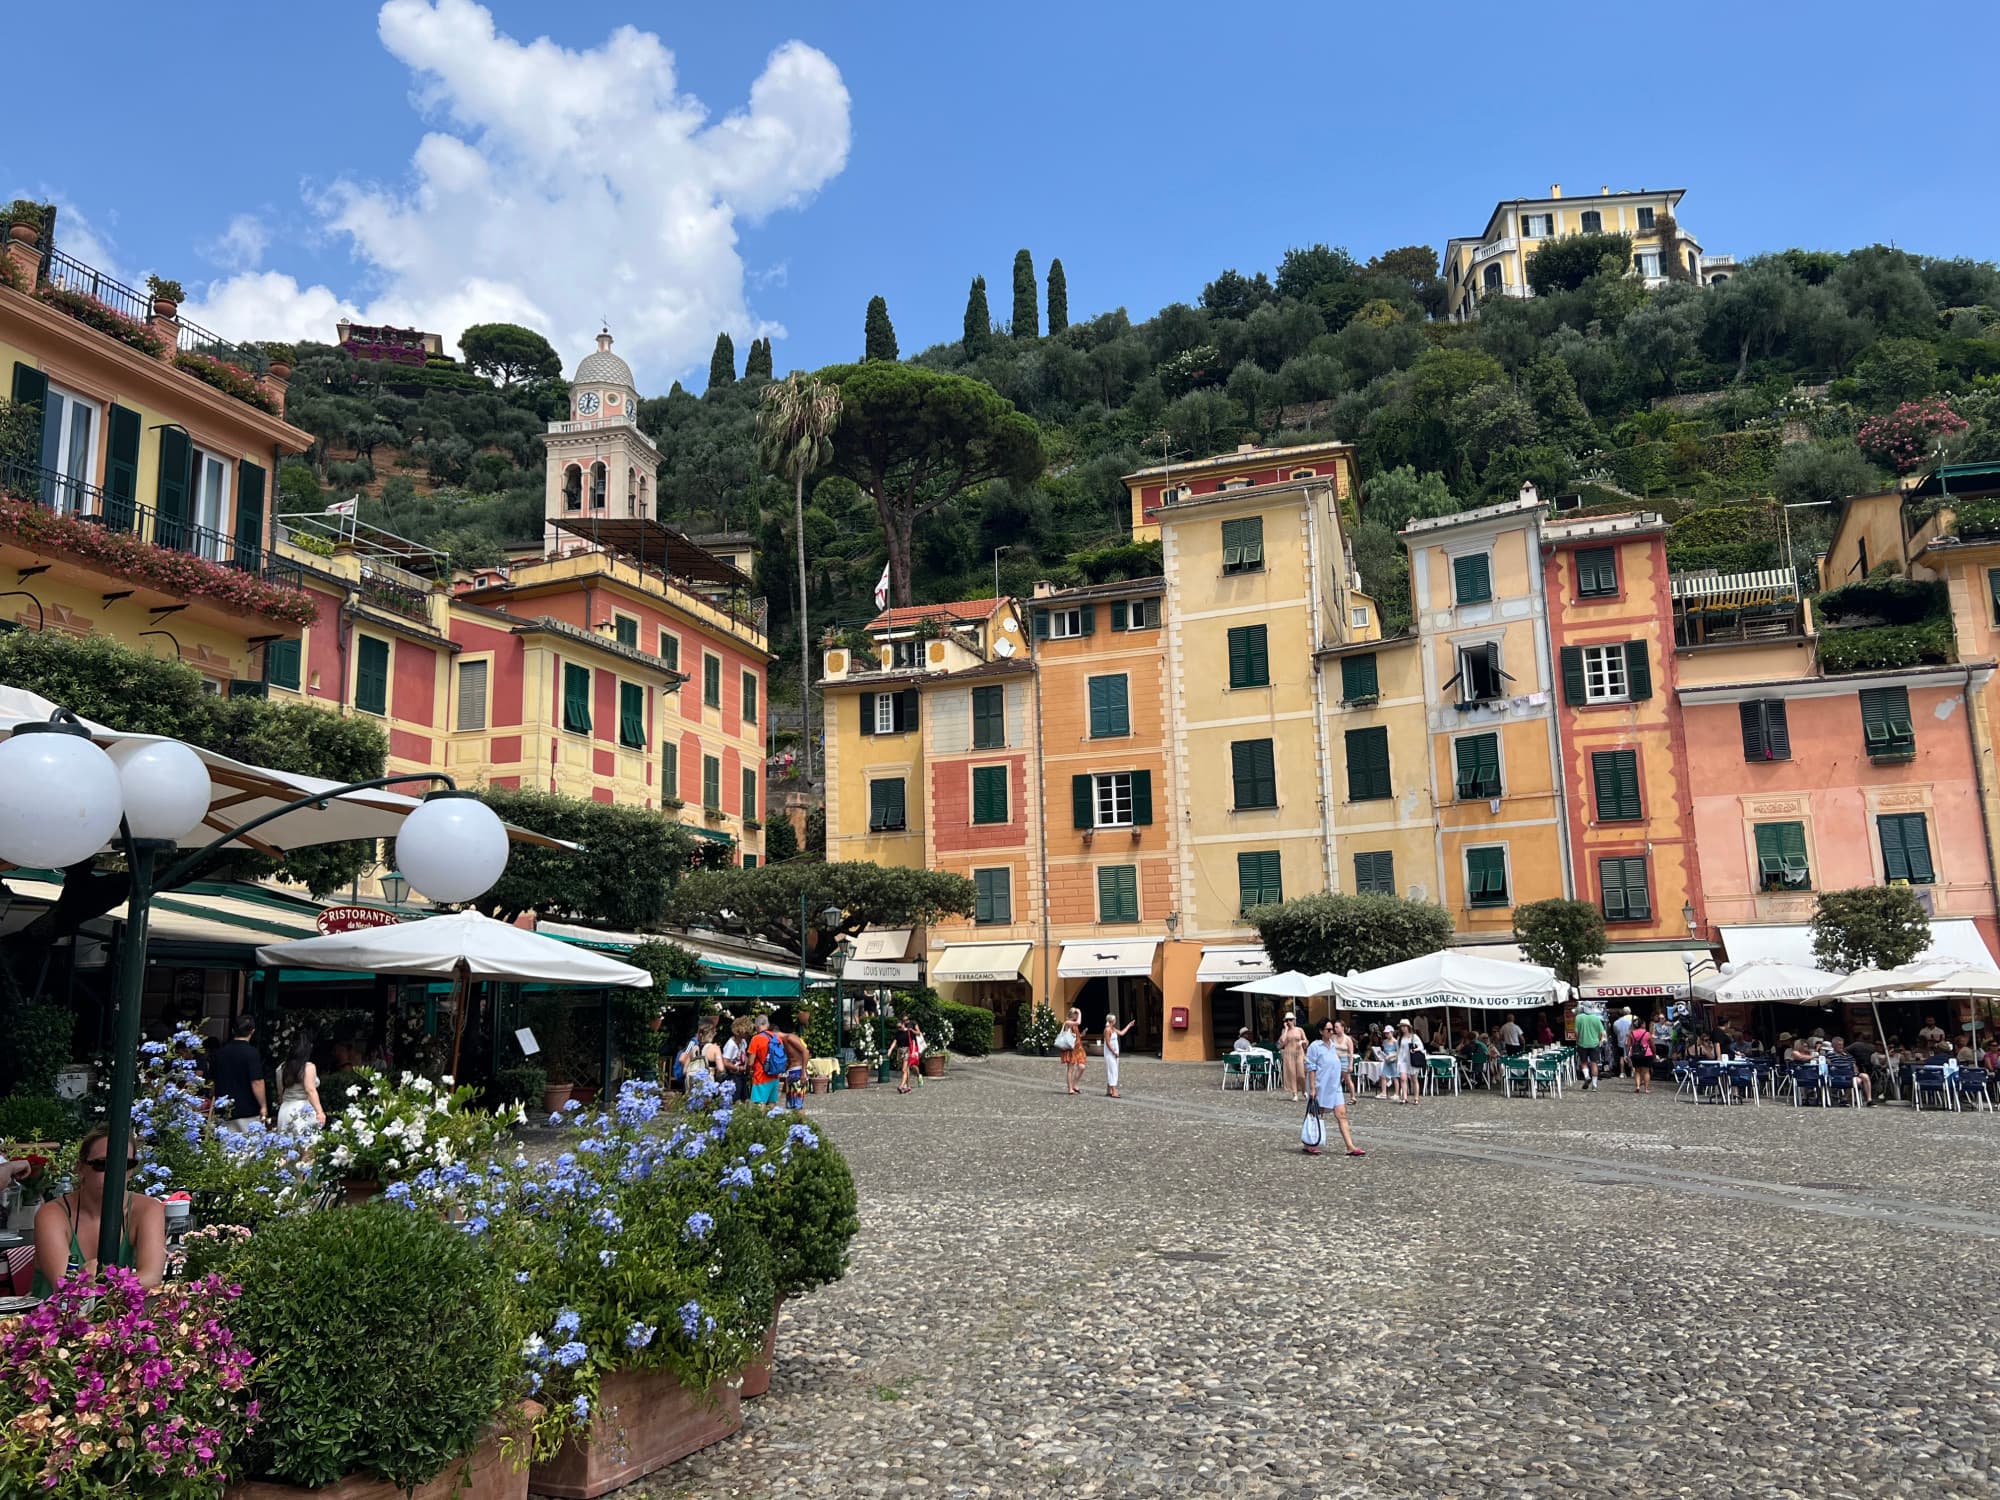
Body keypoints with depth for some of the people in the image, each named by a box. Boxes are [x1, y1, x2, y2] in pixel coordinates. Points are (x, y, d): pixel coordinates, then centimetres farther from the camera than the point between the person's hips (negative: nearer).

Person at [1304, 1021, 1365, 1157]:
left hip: (1335, 1087, 6)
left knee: (1341, 1115, -1)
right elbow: (1311, 1068, -14)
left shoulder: (1333, 1045, 11)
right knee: (1317, 1116, 3)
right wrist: (1312, 1088, -18)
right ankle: (1309, 1145, 17)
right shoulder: (1315, 1047, -11)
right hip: (1320, 1088, -6)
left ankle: (1350, 1147, -5)